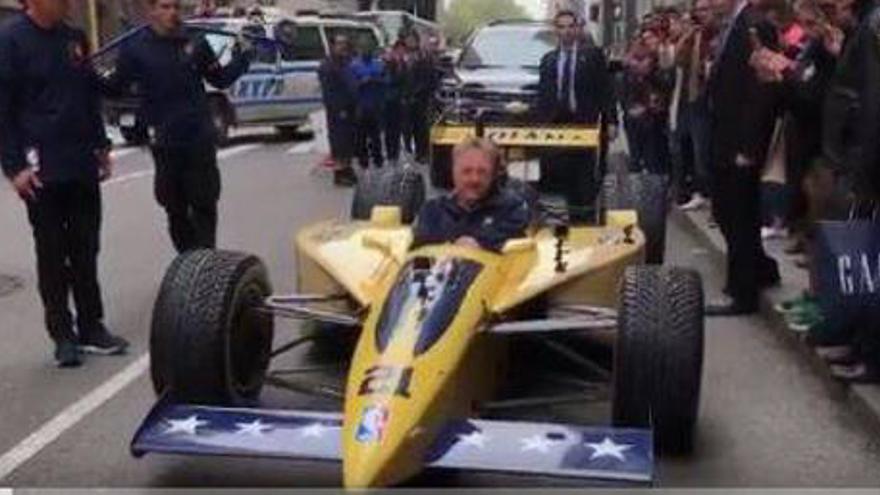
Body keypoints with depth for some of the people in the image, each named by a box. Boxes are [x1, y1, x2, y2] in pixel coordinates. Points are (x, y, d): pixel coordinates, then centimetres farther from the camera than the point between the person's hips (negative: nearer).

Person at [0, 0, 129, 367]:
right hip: (42, 171, -5)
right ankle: (63, 335, 13)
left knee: (85, 252, 10)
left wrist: (100, 145, 16)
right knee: (52, 256, 4)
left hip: (82, 166, 5)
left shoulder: (74, 38, 10)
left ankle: (91, 327, 19)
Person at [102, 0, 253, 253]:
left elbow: (220, 80, 10)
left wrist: (242, 57, -1)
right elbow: (115, 88, -1)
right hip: (165, 143, -1)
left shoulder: (195, 42, 1)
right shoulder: (134, 47, -3)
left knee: (205, 205, 5)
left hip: (201, 139, 1)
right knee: (176, 209, 10)